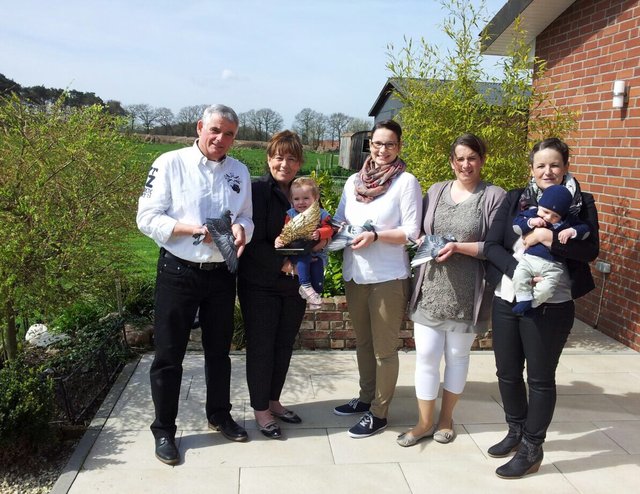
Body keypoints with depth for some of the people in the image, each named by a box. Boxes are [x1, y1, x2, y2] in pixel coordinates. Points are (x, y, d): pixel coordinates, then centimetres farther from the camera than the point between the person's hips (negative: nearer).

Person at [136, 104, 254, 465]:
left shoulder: (239, 171, 6)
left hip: (222, 274, 4)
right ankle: (164, 429, 23)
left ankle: (219, 415, 37)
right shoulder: (170, 163, -7)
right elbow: (148, 218, -11)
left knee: (219, 351, 17)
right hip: (179, 272, -4)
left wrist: (241, 229, -14)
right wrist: (194, 229, -23)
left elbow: (246, 218, 10)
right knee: (169, 354, 6)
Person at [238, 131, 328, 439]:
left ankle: (273, 401, 31)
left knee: (284, 345, 14)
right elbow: (254, 242, -16)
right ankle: (260, 409, 20)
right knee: (261, 346, 5)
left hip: (294, 284, 5)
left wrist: (322, 239, -9)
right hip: (260, 284, -5)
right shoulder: (257, 191, -10)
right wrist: (284, 263, -21)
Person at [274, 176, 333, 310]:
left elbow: (328, 229, -7)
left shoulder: (321, 214, 4)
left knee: (318, 265, -28)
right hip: (297, 252, 0)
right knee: (304, 258, -33)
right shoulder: (291, 214, 9)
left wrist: (319, 233, -29)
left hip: (317, 251, 0)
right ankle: (305, 286, -28)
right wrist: (279, 239, -16)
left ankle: (316, 292, -12)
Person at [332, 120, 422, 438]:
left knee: (384, 348, 4)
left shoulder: (406, 182, -6)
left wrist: (375, 236, -22)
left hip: (388, 277, -5)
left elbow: (411, 232, -11)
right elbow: (340, 220, 15)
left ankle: (378, 413, 18)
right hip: (354, 274, 6)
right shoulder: (353, 181, 9)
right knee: (362, 342, 19)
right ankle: (366, 397, 37)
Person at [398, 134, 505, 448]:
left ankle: (446, 418, 31)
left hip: (465, 293, -3)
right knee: (426, 356, 4)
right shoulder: (436, 191, 10)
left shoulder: (494, 196, -4)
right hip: (430, 289, 3)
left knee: (457, 356, 12)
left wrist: (459, 247, -20)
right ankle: (425, 422, 21)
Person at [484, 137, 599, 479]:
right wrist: (518, 271, -18)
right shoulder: (514, 199, 5)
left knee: (540, 378, 7)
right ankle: (516, 431, 38)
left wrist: (549, 237, -23)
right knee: (507, 372, 15)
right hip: (507, 300, 3)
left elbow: (590, 250, -10)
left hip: (550, 306, -3)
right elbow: (492, 245, -1)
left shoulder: (581, 203, 1)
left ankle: (532, 449, 24)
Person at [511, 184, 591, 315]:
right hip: (529, 258, 1)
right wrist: (530, 222, -15)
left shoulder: (568, 221, 4)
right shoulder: (532, 213, 4)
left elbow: (584, 229, 5)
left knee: (546, 288, -20)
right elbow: (516, 224, 2)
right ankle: (524, 299, -1)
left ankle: (530, 304, 3)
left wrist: (572, 231, -15)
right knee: (519, 277, -23)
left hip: (552, 265, -1)